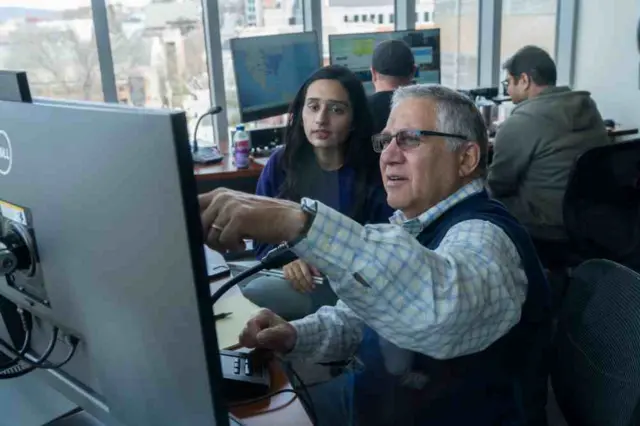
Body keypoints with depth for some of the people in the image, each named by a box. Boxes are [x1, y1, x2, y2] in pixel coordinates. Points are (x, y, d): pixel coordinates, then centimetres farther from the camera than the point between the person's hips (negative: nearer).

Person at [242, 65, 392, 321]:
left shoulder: (374, 172, -7)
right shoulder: (280, 164, 3)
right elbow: (263, 241, 4)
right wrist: (287, 263, -17)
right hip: (289, 280, 4)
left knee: (254, 296, -28)